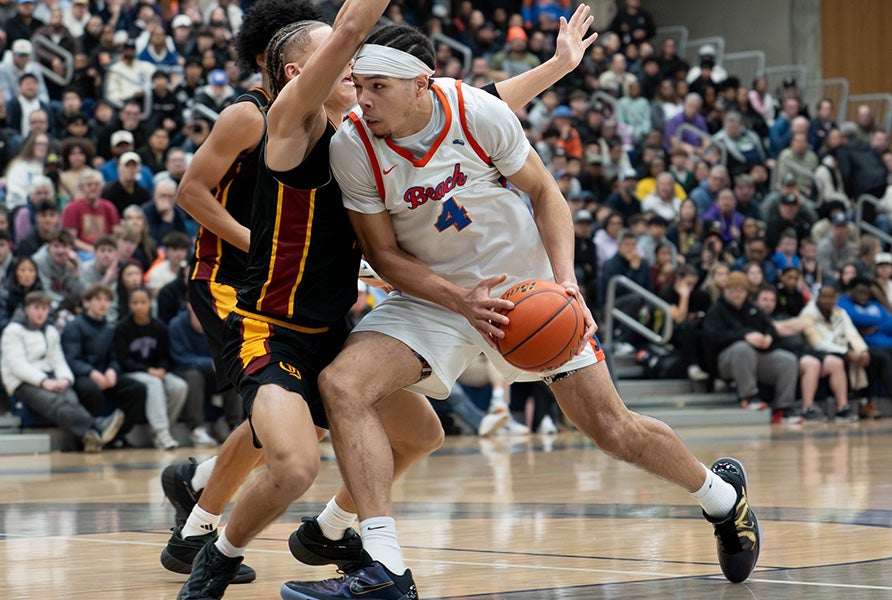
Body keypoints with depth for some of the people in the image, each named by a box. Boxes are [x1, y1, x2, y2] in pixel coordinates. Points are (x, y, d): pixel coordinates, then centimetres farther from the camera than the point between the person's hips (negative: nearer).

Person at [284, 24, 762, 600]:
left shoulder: (480, 113, -21)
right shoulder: (352, 146, -19)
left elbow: (544, 191, -7)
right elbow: (384, 254, -10)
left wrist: (566, 281, -21)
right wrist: (460, 300, -27)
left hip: (528, 284, -1)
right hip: (434, 292, 1)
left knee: (613, 429, 1)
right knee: (342, 384, -24)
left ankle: (723, 492, 33)